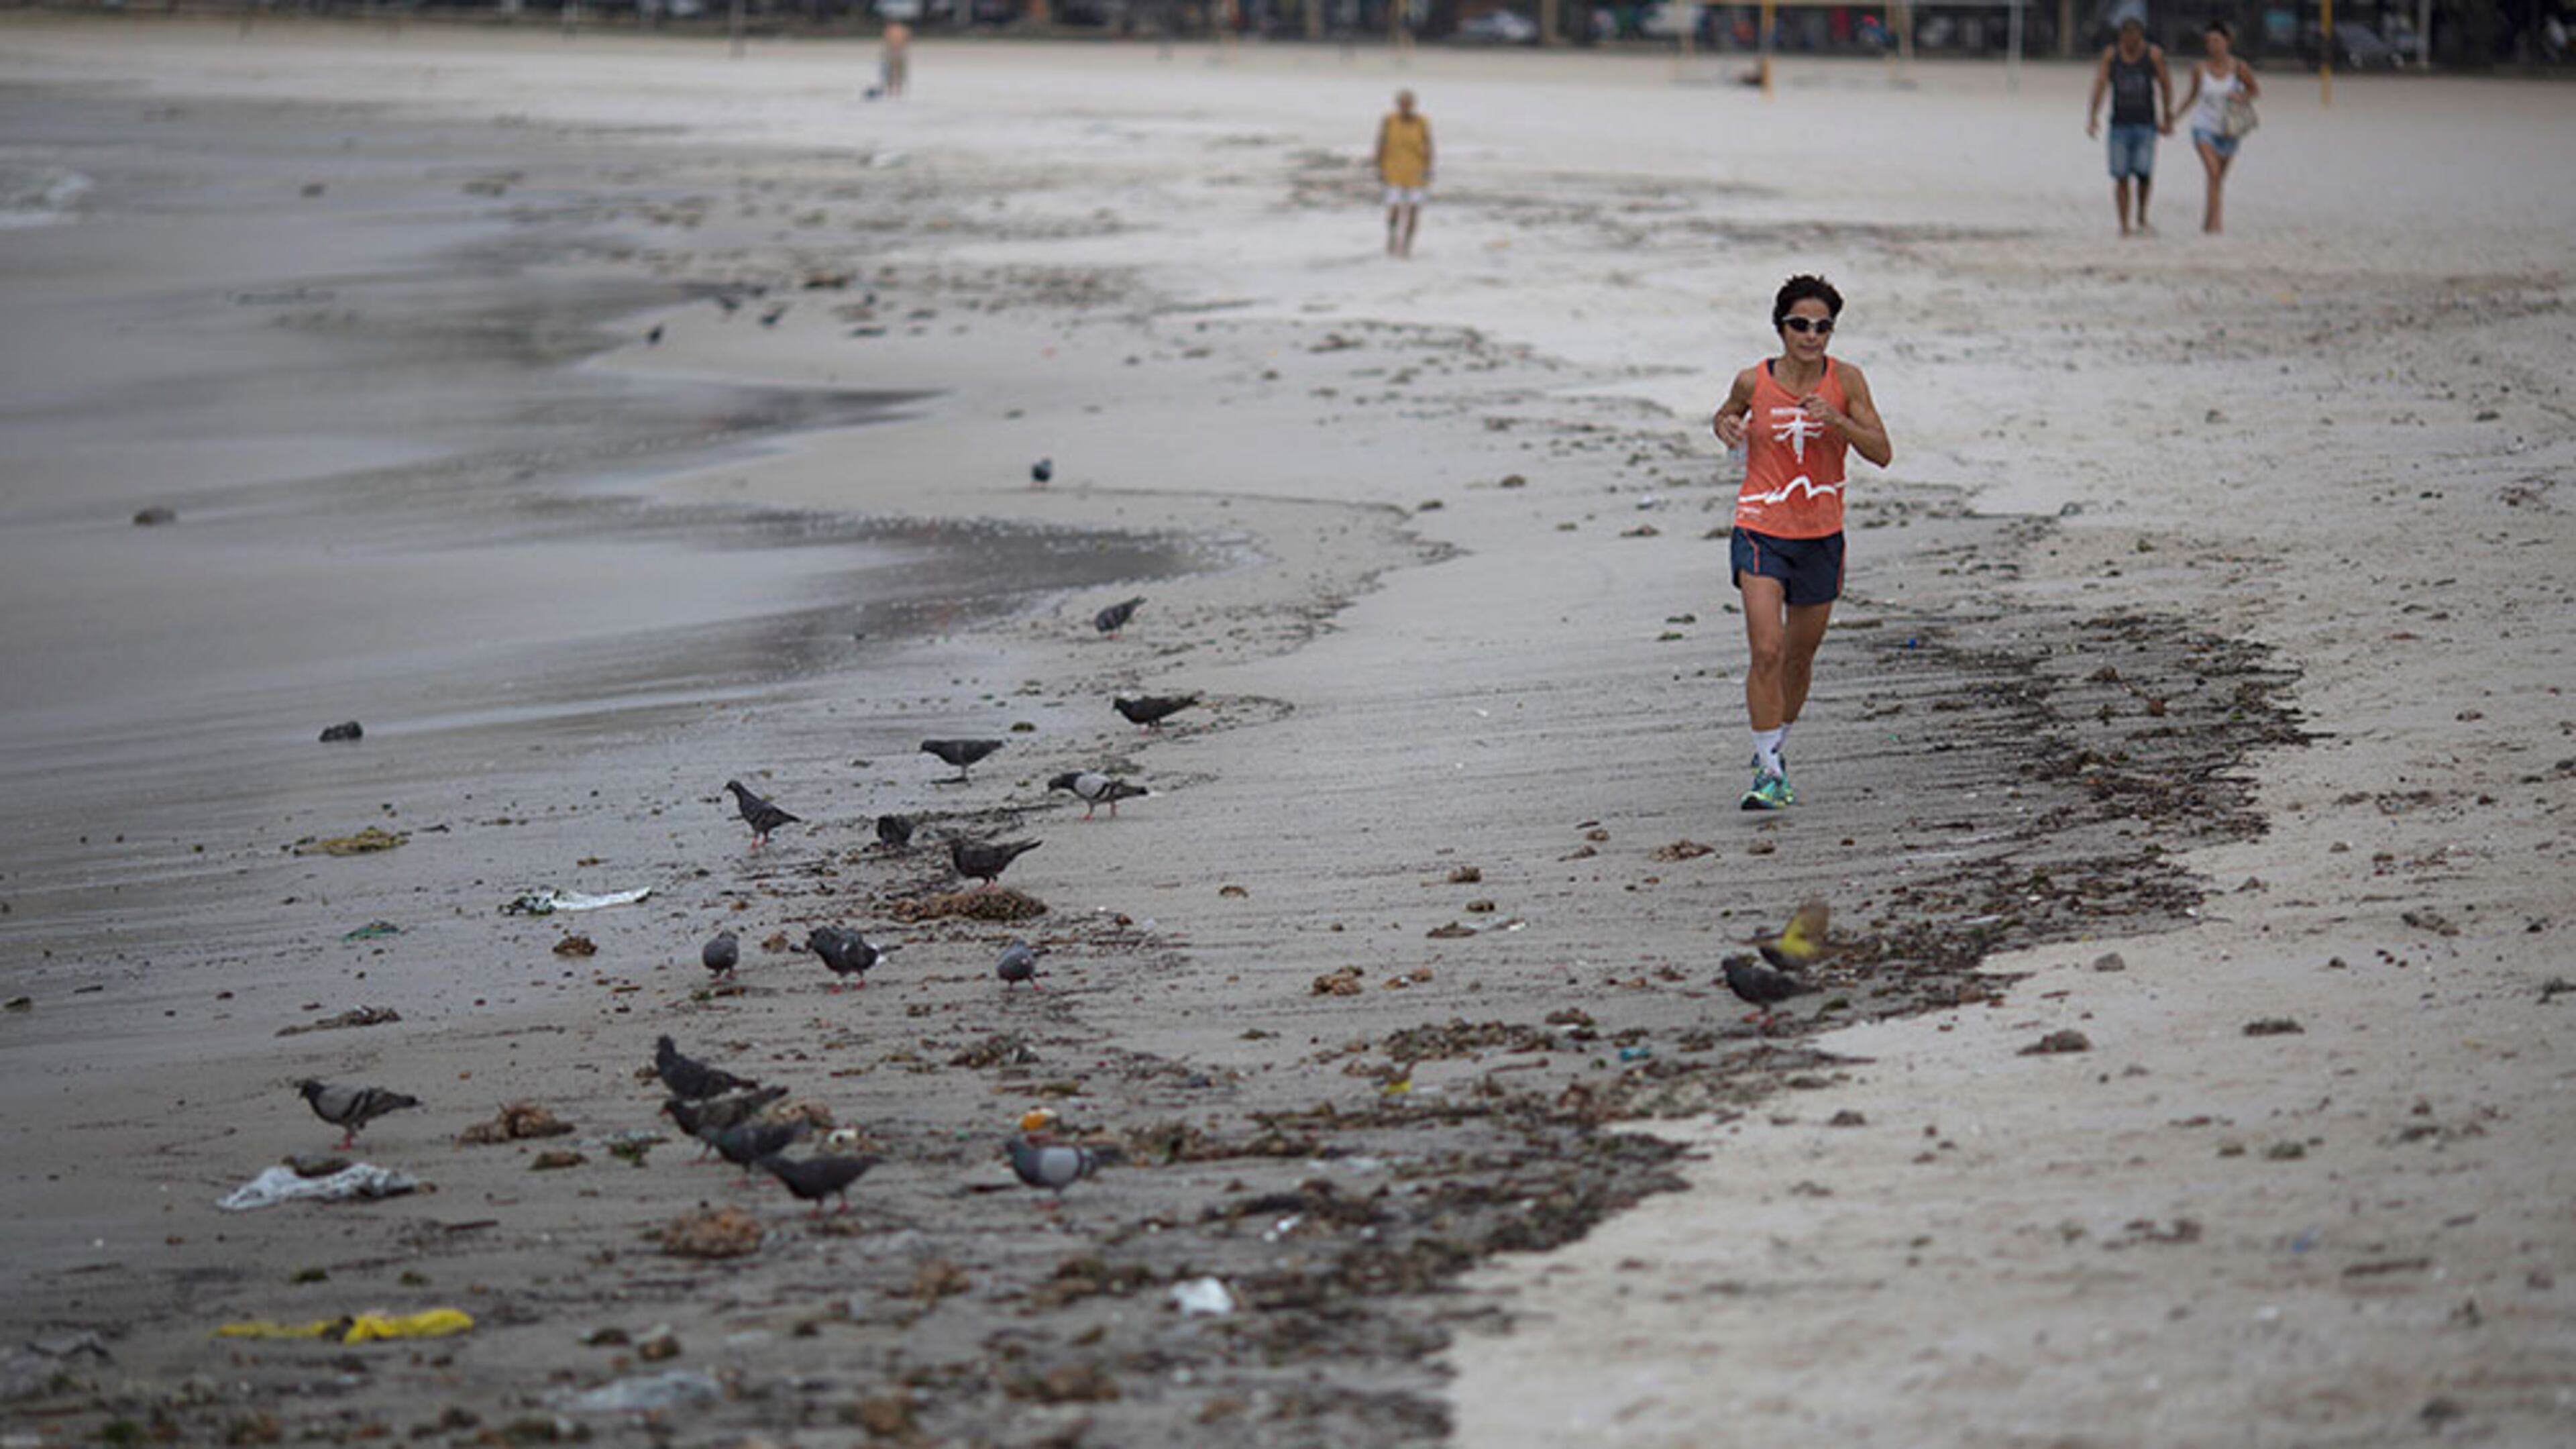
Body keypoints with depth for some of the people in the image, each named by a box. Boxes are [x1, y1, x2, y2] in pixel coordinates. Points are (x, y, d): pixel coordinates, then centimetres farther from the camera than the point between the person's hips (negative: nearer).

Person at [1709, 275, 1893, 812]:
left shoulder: (1846, 381, -4)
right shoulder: (1753, 382, -5)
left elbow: (1882, 453, -8)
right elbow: (1725, 415, 17)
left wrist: (1836, 421, -23)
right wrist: (1725, 426, -6)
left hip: (1821, 536, 2)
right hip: (1762, 531, -2)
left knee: (1799, 657, 14)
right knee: (1765, 652, -16)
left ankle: (1776, 751, 36)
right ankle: (1768, 772, -10)